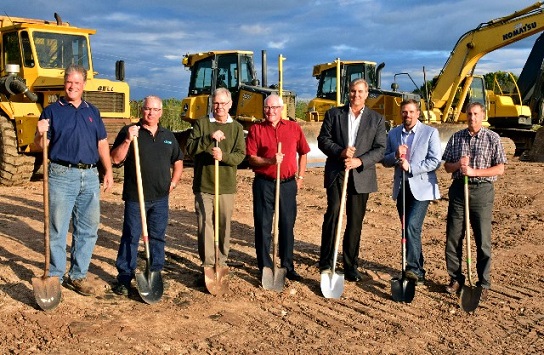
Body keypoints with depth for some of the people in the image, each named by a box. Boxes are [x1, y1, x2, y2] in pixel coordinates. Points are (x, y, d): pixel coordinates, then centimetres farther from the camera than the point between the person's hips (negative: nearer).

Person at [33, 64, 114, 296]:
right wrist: (41, 133, -23)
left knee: (88, 229, 8)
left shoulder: (92, 112, 15)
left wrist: (108, 171, 9)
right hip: (61, 175, -4)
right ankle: (55, 276, 12)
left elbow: (102, 143, 17)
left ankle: (78, 275, 20)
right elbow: (40, 145, -1)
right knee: (57, 229, 1)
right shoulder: (52, 111, 3)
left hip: (90, 176, 4)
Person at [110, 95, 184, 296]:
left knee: (158, 238, 12)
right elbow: (116, 159, -11)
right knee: (130, 238, 2)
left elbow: (178, 161, 23)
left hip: (161, 198, 4)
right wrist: (128, 140, -22)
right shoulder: (129, 131, -2)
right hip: (135, 197, -4)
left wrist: (174, 181, 10)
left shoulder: (168, 136, 12)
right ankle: (124, 279, 11)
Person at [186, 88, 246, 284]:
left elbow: (240, 155, -2)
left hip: (226, 186, 2)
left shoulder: (236, 128, 9)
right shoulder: (201, 124, 5)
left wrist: (223, 156, -21)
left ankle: (221, 264, 21)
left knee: (224, 226, 8)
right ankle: (207, 266, 3)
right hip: (203, 185, -1)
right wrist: (209, 137, -20)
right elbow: (190, 148, -6)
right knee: (205, 225, -3)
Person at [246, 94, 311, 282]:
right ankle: (265, 267, 15)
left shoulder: (293, 128, 6)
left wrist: (300, 177, 10)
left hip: (288, 184, 2)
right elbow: (252, 159, -5)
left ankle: (288, 266, 21)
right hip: (264, 184, -1)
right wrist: (270, 161, -21)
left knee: (287, 226, 9)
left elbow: (303, 153, 15)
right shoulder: (256, 129, 0)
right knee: (263, 227, 4)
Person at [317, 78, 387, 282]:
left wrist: (360, 161, -15)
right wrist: (340, 151, -15)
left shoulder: (377, 119, 9)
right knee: (333, 211, -18)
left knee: (355, 222, 7)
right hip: (336, 172, -1)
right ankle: (326, 262, -6)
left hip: (361, 175, 1)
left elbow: (380, 149, 2)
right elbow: (323, 140, 3)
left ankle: (351, 266, 19)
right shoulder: (334, 114, 8)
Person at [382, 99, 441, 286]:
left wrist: (411, 167, -19)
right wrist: (395, 155, -12)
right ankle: (418, 271, 22)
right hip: (401, 188, 5)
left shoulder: (430, 132, -3)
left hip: (421, 188, -5)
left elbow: (435, 161, -10)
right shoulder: (393, 133, 10)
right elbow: (385, 160, 10)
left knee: (412, 227, -18)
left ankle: (413, 268, -12)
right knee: (408, 229, 10)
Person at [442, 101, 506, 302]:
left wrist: (473, 171, -16)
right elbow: (447, 166, 12)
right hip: (459, 189, 3)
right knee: (453, 238, 6)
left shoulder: (492, 139, -1)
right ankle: (456, 279, 21)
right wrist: (458, 165, -10)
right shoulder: (456, 138, 9)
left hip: (482, 190, -3)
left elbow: (500, 169, -5)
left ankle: (483, 284, 14)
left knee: (483, 240, 2)